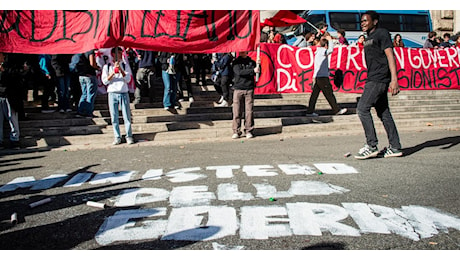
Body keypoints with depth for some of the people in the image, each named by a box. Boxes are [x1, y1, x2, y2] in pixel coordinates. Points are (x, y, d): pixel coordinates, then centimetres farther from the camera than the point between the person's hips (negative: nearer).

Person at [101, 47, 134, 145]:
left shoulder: (125, 65, 8)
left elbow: (128, 79, -2)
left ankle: (129, 136, 7)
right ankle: (117, 137, 11)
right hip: (112, 93, 0)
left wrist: (121, 70, -15)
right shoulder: (107, 66, 7)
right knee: (114, 117, 2)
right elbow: (104, 81, -1)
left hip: (124, 93, 0)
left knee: (127, 116, -1)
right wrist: (113, 72, -12)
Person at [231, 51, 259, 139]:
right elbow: (239, 72, -10)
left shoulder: (252, 62, 14)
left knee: (249, 111, -2)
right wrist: (252, 70, -16)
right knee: (237, 111, -3)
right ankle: (236, 131, 4)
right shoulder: (235, 62, 8)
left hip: (249, 89, 1)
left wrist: (258, 65, -12)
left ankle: (249, 131, 6)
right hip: (238, 89, -1)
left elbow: (257, 73, 6)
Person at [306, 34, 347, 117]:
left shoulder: (318, 51, 19)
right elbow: (330, 50, -24)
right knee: (329, 94, -1)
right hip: (322, 77, -9)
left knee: (315, 94, 6)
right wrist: (330, 40, -12)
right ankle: (337, 110, 8)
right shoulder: (322, 51, -10)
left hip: (317, 76, 9)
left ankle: (310, 111, 4)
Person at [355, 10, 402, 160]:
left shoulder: (382, 33, -5)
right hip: (373, 79, 9)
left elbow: (390, 55, -14)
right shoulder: (369, 38, 22)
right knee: (383, 113, 8)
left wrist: (394, 79, -23)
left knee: (362, 108, -14)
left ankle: (371, 146, -10)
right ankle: (395, 147, 12)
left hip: (379, 79, -9)